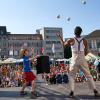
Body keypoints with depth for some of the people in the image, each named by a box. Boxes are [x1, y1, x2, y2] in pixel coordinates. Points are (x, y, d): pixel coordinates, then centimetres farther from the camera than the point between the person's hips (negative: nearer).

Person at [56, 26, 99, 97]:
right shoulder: (84, 40, 3)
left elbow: (63, 44, 16)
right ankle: (95, 91, 8)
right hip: (83, 60, 2)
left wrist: (60, 37, 29)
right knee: (89, 76, 13)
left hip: (74, 61, -1)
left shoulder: (71, 40, -2)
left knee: (71, 76, 13)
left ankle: (72, 92, 1)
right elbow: (86, 52, 6)